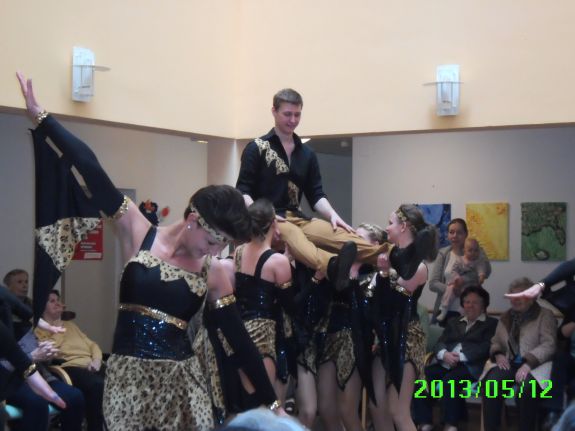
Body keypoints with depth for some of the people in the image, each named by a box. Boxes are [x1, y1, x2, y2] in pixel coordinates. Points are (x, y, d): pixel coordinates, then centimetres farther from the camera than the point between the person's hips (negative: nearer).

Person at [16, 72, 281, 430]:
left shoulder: (213, 273, 2)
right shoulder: (137, 232, -3)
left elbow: (240, 341, 4)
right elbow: (92, 173, -7)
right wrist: (41, 117, -9)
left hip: (181, 378, 2)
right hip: (127, 374, -1)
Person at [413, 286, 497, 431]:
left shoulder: (492, 324, 13)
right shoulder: (453, 322, 29)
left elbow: (486, 348, -3)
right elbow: (440, 343, 15)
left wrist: (460, 357, -16)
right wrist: (444, 354, -10)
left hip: (471, 366, -5)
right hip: (446, 364, 5)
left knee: (449, 380, -37)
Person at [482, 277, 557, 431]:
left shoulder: (545, 315, 3)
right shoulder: (506, 317, 21)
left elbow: (549, 345, -9)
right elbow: (495, 342, 24)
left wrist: (528, 363, -23)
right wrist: (498, 354, -2)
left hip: (536, 365, -4)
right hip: (509, 363, 4)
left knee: (526, 390, -38)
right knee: (490, 384, -29)